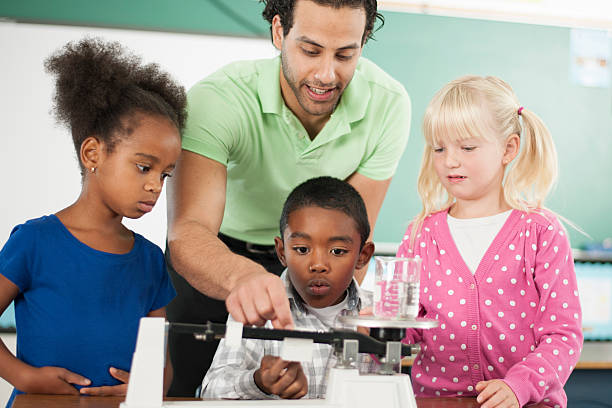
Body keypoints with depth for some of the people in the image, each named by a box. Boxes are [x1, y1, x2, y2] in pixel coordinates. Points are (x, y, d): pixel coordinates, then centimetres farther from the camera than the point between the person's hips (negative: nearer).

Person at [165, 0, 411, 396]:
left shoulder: (387, 104, -25)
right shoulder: (218, 100, -35)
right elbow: (188, 232, -49)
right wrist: (242, 276, -71)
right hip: (219, 255, -2)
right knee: (179, 389, 1)